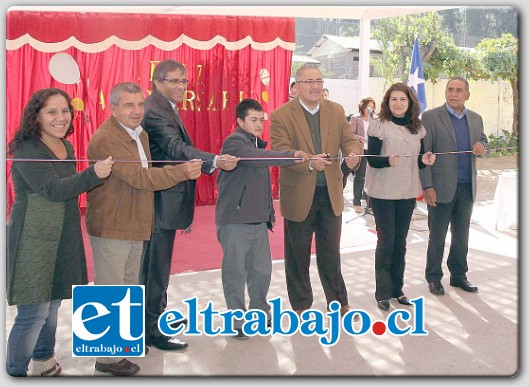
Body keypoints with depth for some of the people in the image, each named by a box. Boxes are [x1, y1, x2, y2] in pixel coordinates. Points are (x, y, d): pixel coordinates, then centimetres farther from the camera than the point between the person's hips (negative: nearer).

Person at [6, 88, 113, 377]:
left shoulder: (67, 147, 9)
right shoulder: (27, 151, -15)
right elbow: (53, 189, -26)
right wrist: (93, 174, -37)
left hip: (63, 240, 8)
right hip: (33, 242, -8)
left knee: (52, 304, 18)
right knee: (34, 313, -6)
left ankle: (43, 360, 36)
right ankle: (15, 372, 12)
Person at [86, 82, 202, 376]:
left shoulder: (140, 135, 12)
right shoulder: (105, 140, -20)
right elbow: (139, 177, -27)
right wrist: (182, 172, -28)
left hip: (135, 226, 9)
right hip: (111, 229, -9)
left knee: (129, 288, 21)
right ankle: (107, 357, 11)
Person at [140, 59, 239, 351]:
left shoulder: (166, 109, 15)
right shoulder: (153, 111, -19)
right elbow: (176, 148, -33)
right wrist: (215, 161, -47)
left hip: (166, 201, 11)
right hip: (159, 203, -11)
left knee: (158, 263, 21)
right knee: (156, 265, -1)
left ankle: (158, 314, 37)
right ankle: (151, 330, 9)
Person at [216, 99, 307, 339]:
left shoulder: (258, 144, 16)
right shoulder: (234, 142, -9)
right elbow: (256, 157, -30)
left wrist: (269, 212, 14)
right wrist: (291, 156, -36)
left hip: (259, 220, 7)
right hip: (235, 220, -7)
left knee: (262, 269, 10)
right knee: (236, 271, 1)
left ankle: (260, 312, 28)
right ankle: (237, 320, 14)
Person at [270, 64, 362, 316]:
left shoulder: (336, 111, 5)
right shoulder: (281, 115, -9)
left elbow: (349, 140, 0)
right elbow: (280, 151, -18)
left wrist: (353, 154, -24)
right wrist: (309, 162, -34)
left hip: (331, 193, 3)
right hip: (299, 194, -3)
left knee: (331, 252, 16)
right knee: (298, 255, 11)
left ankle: (339, 302, 30)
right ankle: (300, 305, 27)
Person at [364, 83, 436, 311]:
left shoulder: (418, 128, 7)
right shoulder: (379, 125, -7)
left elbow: (419, 161, 13)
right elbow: (372, 160, -10)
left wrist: (424, 160, -9)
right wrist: (388, 161, -29)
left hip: (408, 192, 5)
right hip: (383, 192, -5)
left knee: (400, 242, 12)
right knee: (386, 241, -1)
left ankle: (397, 288, 24)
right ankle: (382, 292, 10)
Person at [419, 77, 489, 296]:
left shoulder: (476, 119, 11)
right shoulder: (431, 117, -5)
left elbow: (484, 146, 18)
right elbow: (423, 154, -8)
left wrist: (483, 148, -8)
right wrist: (427, 186, -14)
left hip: (467, 188, 5)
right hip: (441, 188, -5)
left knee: (462, 235, 13)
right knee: (437, 236, 5)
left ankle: (458, 275, 26)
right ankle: (434, 278, 18)